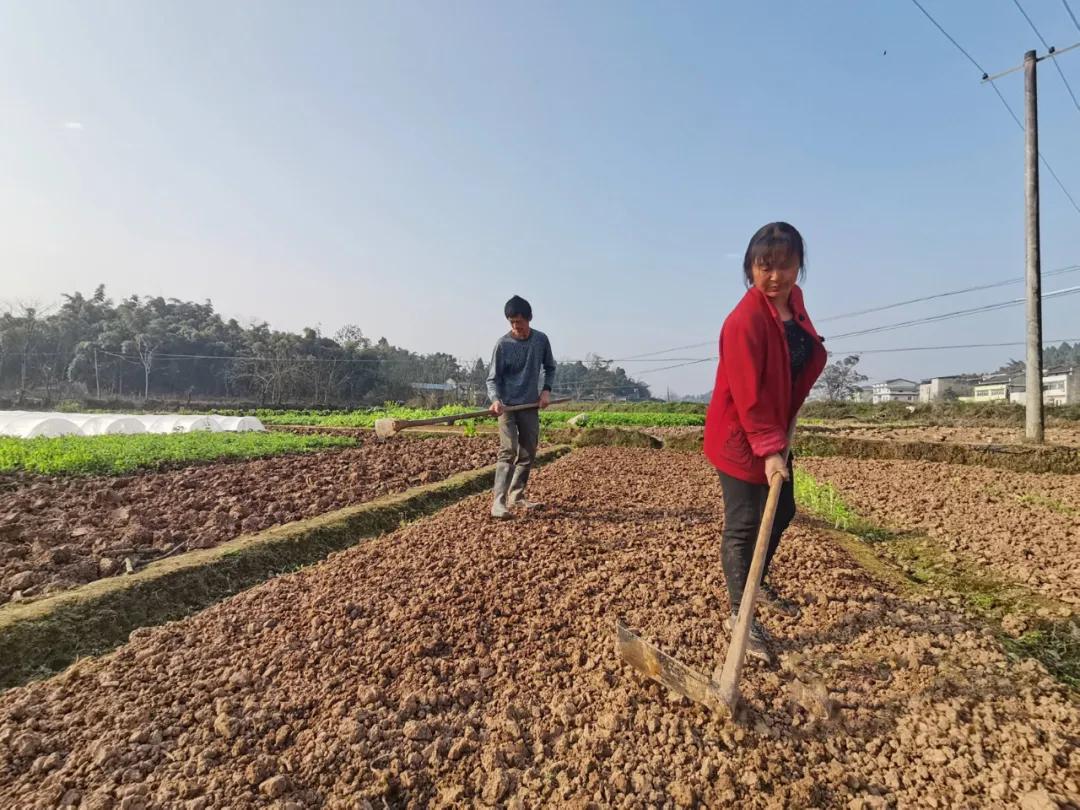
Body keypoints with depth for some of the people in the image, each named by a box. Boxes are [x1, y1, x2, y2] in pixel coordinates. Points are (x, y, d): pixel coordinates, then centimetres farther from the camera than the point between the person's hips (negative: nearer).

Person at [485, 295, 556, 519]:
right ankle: (499, 501, -18)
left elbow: (550, 367, 16)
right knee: (508, 451, -16)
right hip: (507, 406, -4)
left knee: (528, 453, 9)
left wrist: (547, 389, 2)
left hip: (530, 406, 4)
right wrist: (495, 399, -25)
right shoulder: (503, 344, -9)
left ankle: (516, 496, 23)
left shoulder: (541, 339, 1)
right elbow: (493, 378, -7)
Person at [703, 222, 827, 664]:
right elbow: (748, 394, -27)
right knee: (743, 524, -2)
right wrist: (769, 449, -29)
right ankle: (740, 614, 11)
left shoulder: (793, 300, 4)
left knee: (782, 510, 20)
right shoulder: (745, 320, -24)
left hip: (776, 431, 9)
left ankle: (758, 582, 42)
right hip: (741, 437, -9)